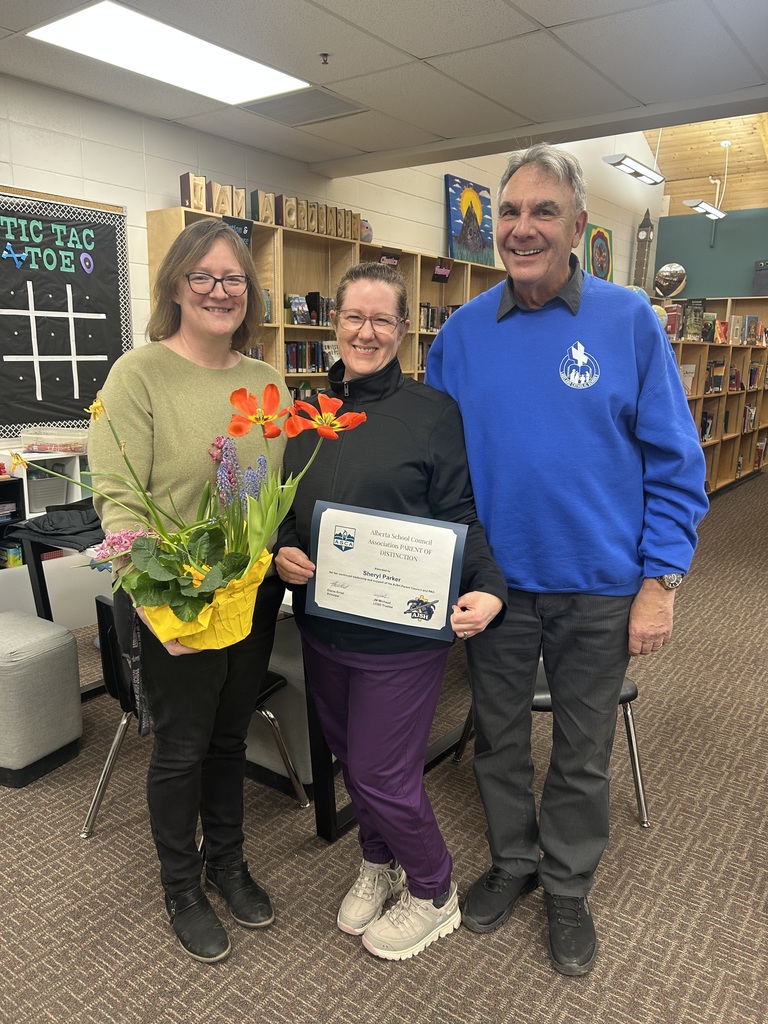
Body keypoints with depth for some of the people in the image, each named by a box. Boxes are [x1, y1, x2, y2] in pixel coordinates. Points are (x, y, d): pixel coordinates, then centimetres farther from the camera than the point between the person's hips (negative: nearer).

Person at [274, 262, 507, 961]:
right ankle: (379, 863, 49)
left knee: (382, 774, 2)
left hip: (402, 632, -5)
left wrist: (487, 587, -23)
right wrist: (281, 551, -7)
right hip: (321, 623, 6)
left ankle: (433, 895, 32)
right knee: (349, 756, 20)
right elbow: (282, 509, 13)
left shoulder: (432, 412, -7)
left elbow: (461, 516, -8)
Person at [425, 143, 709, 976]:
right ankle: (511, 862, 45)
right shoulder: (462, 331, 0)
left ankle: (568, 888, 41)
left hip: (598, 589, -1)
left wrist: (660, 581, -10)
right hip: (493, 580, 2)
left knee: (583, 754, 16)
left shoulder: (629, 322, -7)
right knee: (498, 738, 19)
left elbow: (674, 462, -5)